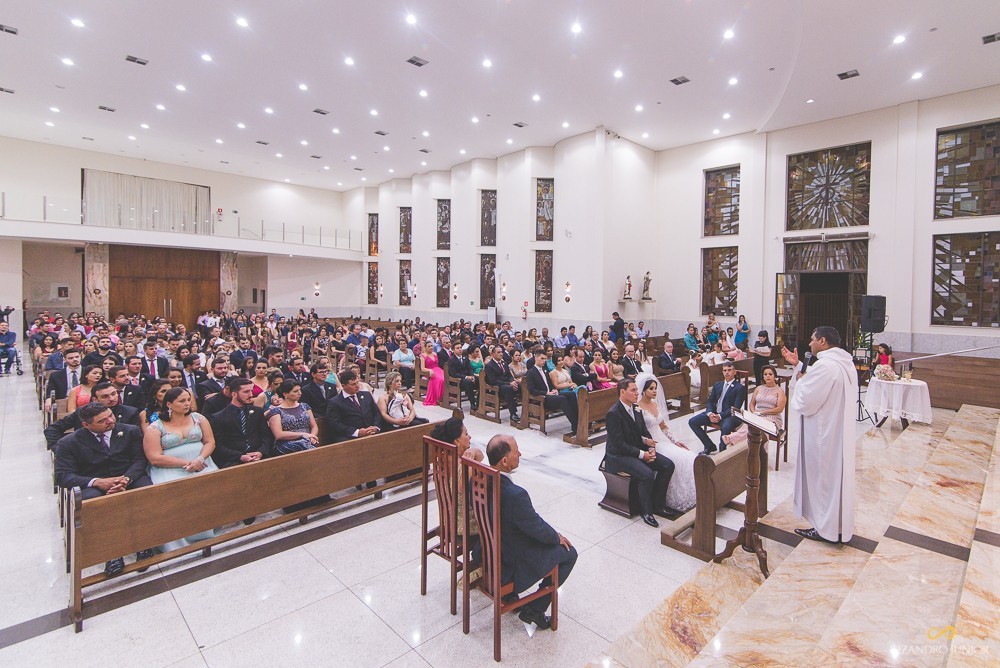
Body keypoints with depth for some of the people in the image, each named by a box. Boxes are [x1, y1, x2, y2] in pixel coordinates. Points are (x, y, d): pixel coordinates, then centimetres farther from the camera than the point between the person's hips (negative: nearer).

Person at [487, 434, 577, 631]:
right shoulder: (515, 495, -37)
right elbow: (538, 529, -20)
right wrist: (557, 537, 2)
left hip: (487, 548, 7)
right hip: (510, 564, -7)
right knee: (569, 553, 11)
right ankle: (534, 610, 17)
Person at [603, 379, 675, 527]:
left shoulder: (636, 409, 6)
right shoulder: (613, 414, -21)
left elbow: (645, 433, 12)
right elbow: (619, 444, -22)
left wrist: (651, 448, -7)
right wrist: (642, 454, -19)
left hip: (639, 450, 9)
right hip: (619, 456, -9)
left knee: (668, 465, -4)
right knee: (647, 474, -29)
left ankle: (657, 504, 8)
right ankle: (646, 511, -6)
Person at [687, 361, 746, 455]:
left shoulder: (740, 388, -2)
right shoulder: (717, 385, 17)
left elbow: (736, 408, -11)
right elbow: (709, 401, 13)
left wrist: (720, 416, -22)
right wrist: (710, 413, -9)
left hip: (730, 415, -6)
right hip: (714, 413, 6)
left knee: (725, 427, -39)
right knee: (692, 422, -10)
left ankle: (722, 450, -12)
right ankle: (710, 445, 3)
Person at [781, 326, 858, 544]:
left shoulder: (825, 365, -25)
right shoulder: (845, 363, 7)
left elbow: (805, 401, -23)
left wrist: (799, 380, -7)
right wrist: (798, 365, 14)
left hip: (824, 433, -10)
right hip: (839, 428, 10)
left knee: (823, 476, 3)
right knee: (837, 474, 19)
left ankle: (826, 529, 17)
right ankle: (839, 525, 33)